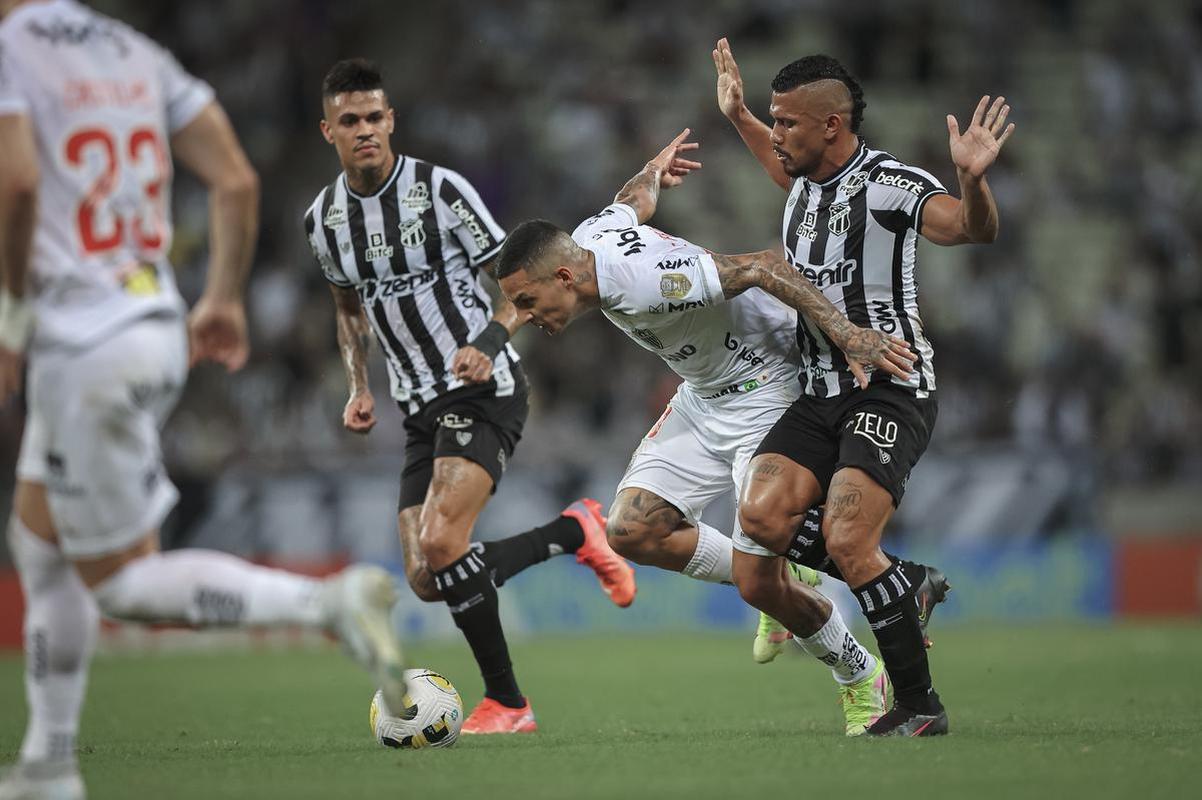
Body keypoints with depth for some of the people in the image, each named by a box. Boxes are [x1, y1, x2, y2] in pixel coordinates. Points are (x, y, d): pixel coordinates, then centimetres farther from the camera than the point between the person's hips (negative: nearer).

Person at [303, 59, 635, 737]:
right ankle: (576, 532, 17)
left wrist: (489, 343, -24)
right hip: (421, 406, 7)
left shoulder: (440, 190, -11)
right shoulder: (325, 218, 6)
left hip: (484, 390, -7)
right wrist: (360, 389, 10)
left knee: (441, 542, -25)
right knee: (425, 579, -2)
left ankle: (505, 701, -9)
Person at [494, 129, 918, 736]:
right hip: (704, 393, 9)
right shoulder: (589, 237, -6)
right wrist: (656, 170, 40)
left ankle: (863, 681, 8)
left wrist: (845, 332, -36)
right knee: (631, 531, -3)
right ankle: (780, 591, 16)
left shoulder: (646, 280, -32)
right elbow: (635, 199, 17)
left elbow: (763, 266, -31)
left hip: (767, 386, -9)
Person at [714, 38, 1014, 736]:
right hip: (821, 394, 7)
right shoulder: (805, 184, 13)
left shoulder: (891, 184, -12)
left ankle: (920, 705, -11)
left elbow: (973, 229, -29)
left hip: (892, 390, -7)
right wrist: (737, 116, 42)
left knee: (847, 540, -23)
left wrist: (971, 180, -49)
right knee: (760, 516, -18)